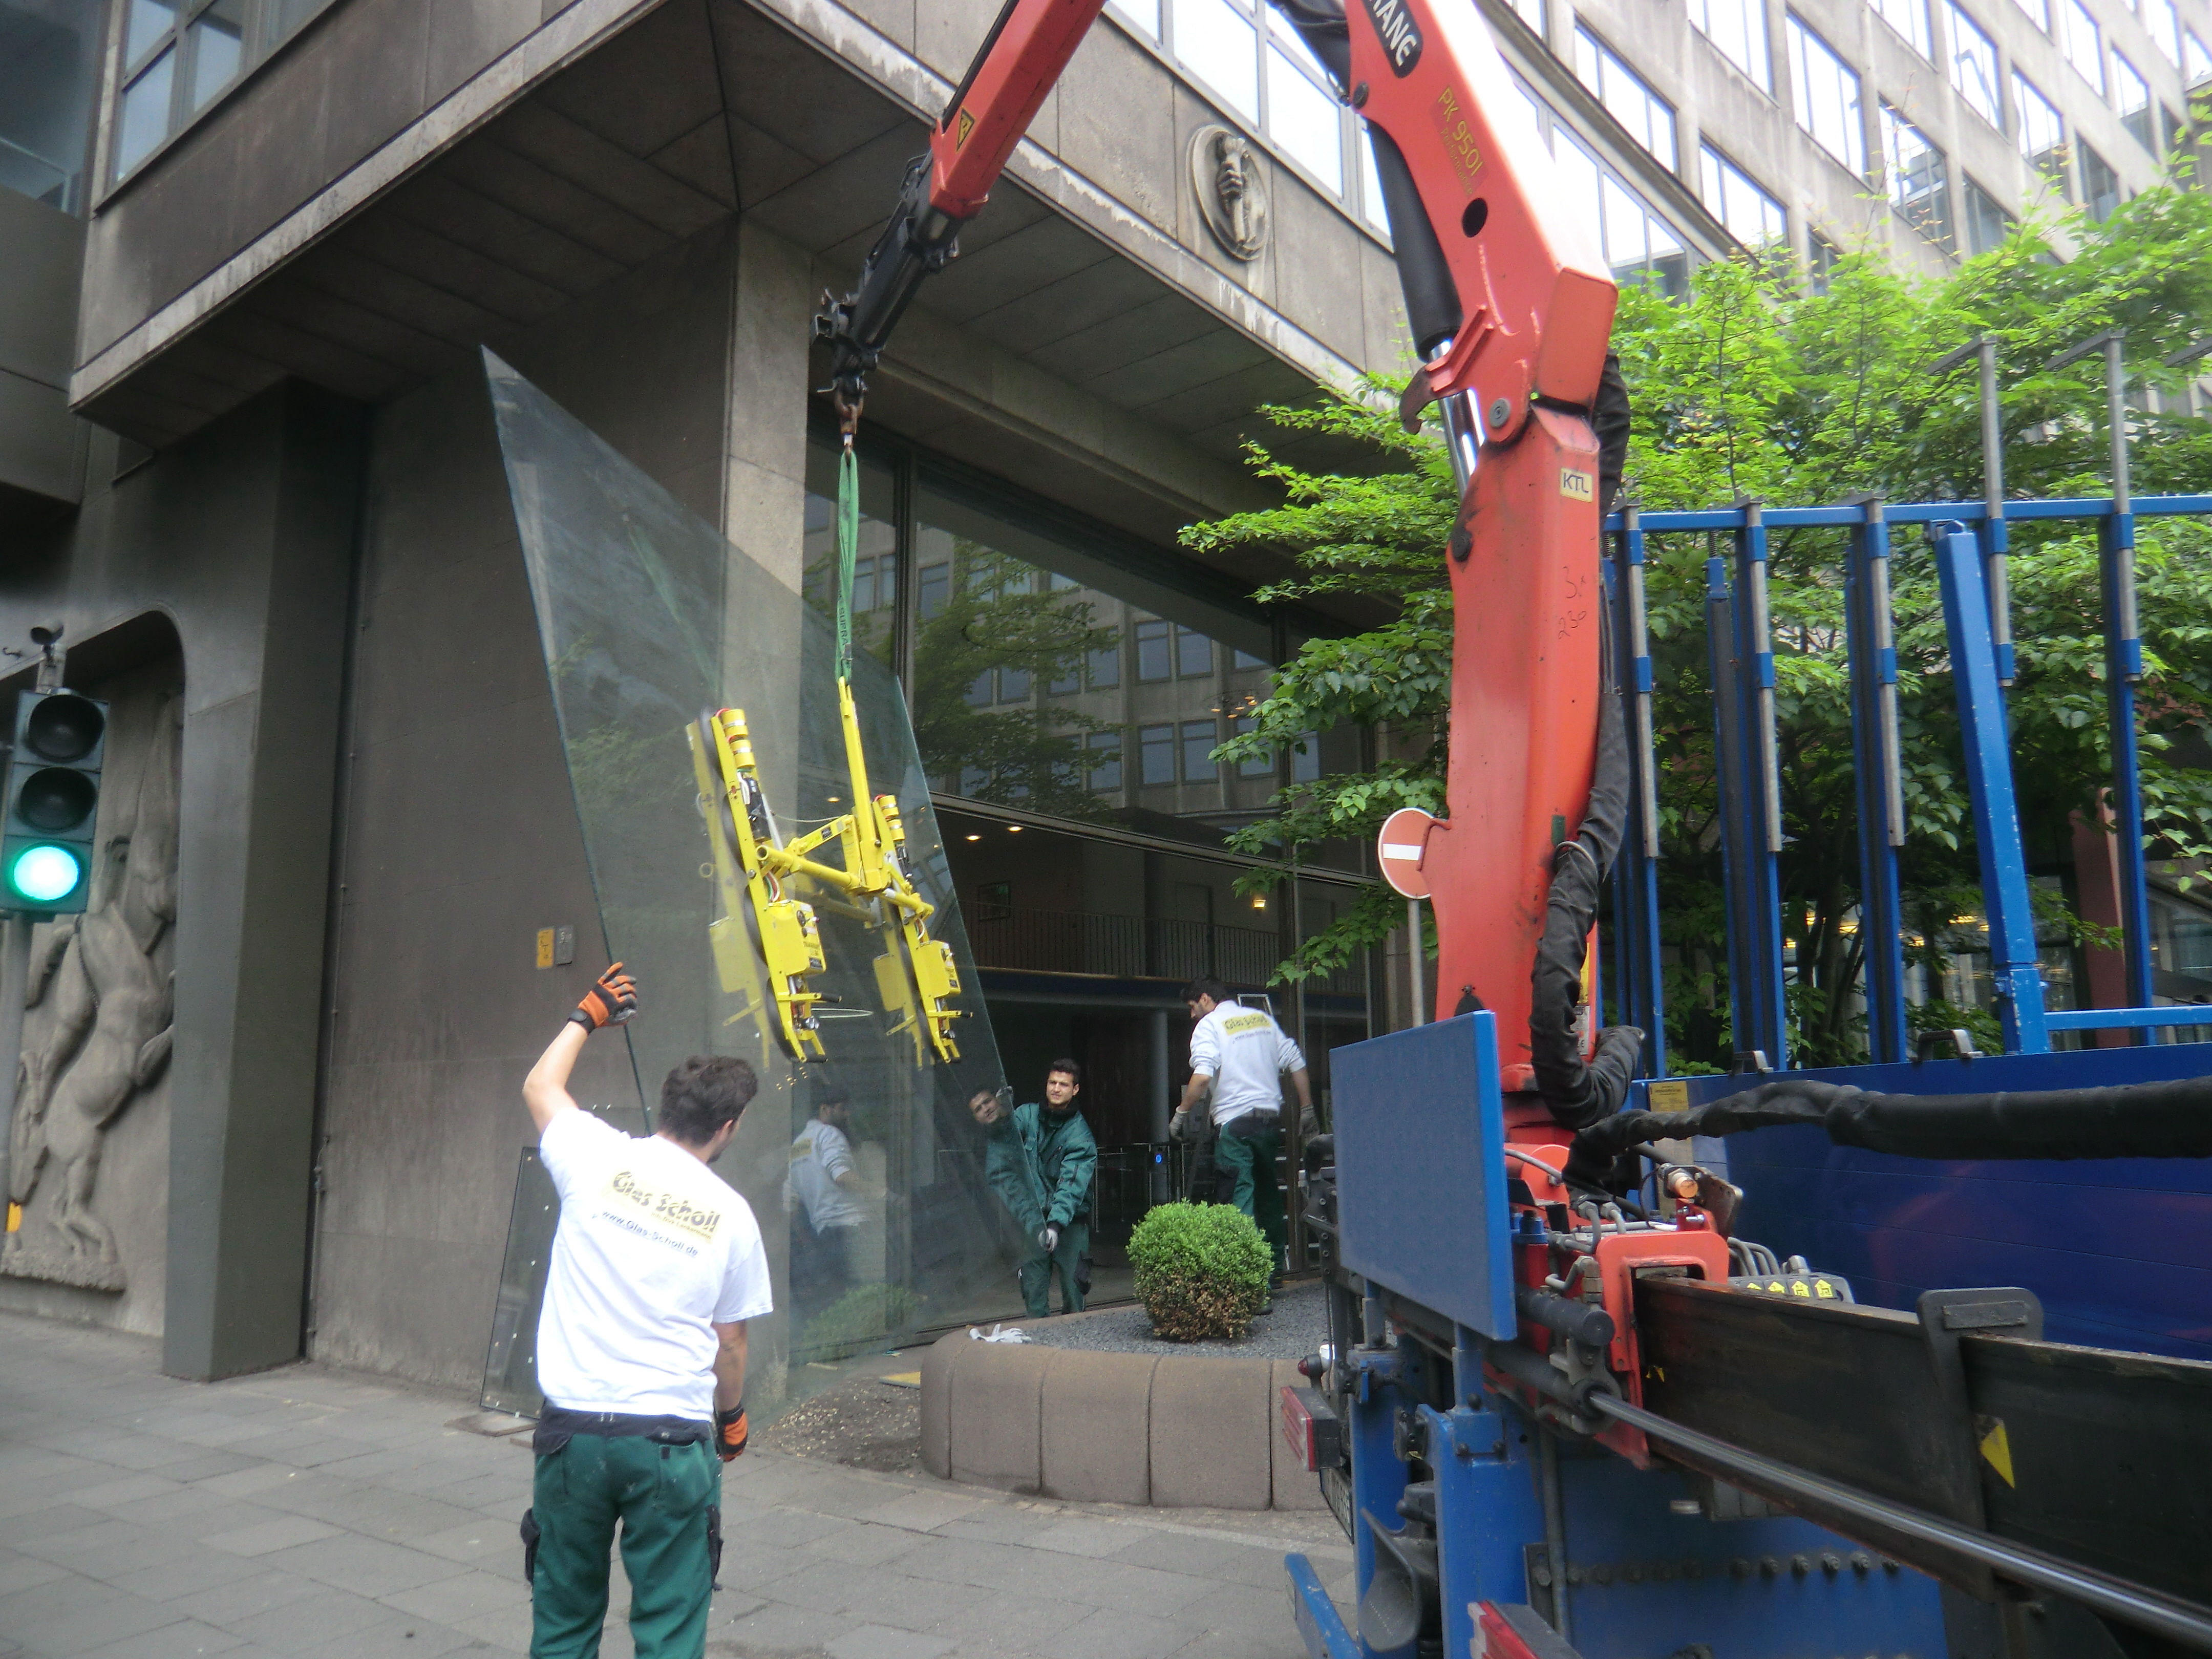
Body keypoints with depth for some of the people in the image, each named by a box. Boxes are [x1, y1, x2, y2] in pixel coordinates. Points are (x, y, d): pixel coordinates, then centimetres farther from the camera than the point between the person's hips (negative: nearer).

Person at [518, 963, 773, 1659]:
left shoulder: (598, 1158, -4)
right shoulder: (731, 1216, -3)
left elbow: (539, 1086, 17)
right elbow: (730, 1344, 6)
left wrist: (588, 1016, 31)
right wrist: (732, 1415, 25)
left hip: (573, 1429, 2)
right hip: (672, 1440, -2)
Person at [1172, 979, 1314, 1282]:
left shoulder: (1209, 1025, -3)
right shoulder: (1263, 1019, 15)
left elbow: (1203, 1075, -19)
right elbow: (1296, 1064, 11)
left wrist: (1182, 1113, -10)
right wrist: (1306, 1109, 16)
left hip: (1234, 1122, -6)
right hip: (1270, 1118, 6)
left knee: (1238, 1200, -7)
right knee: (1267, 1191, 20)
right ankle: (1275, 1266, 28)